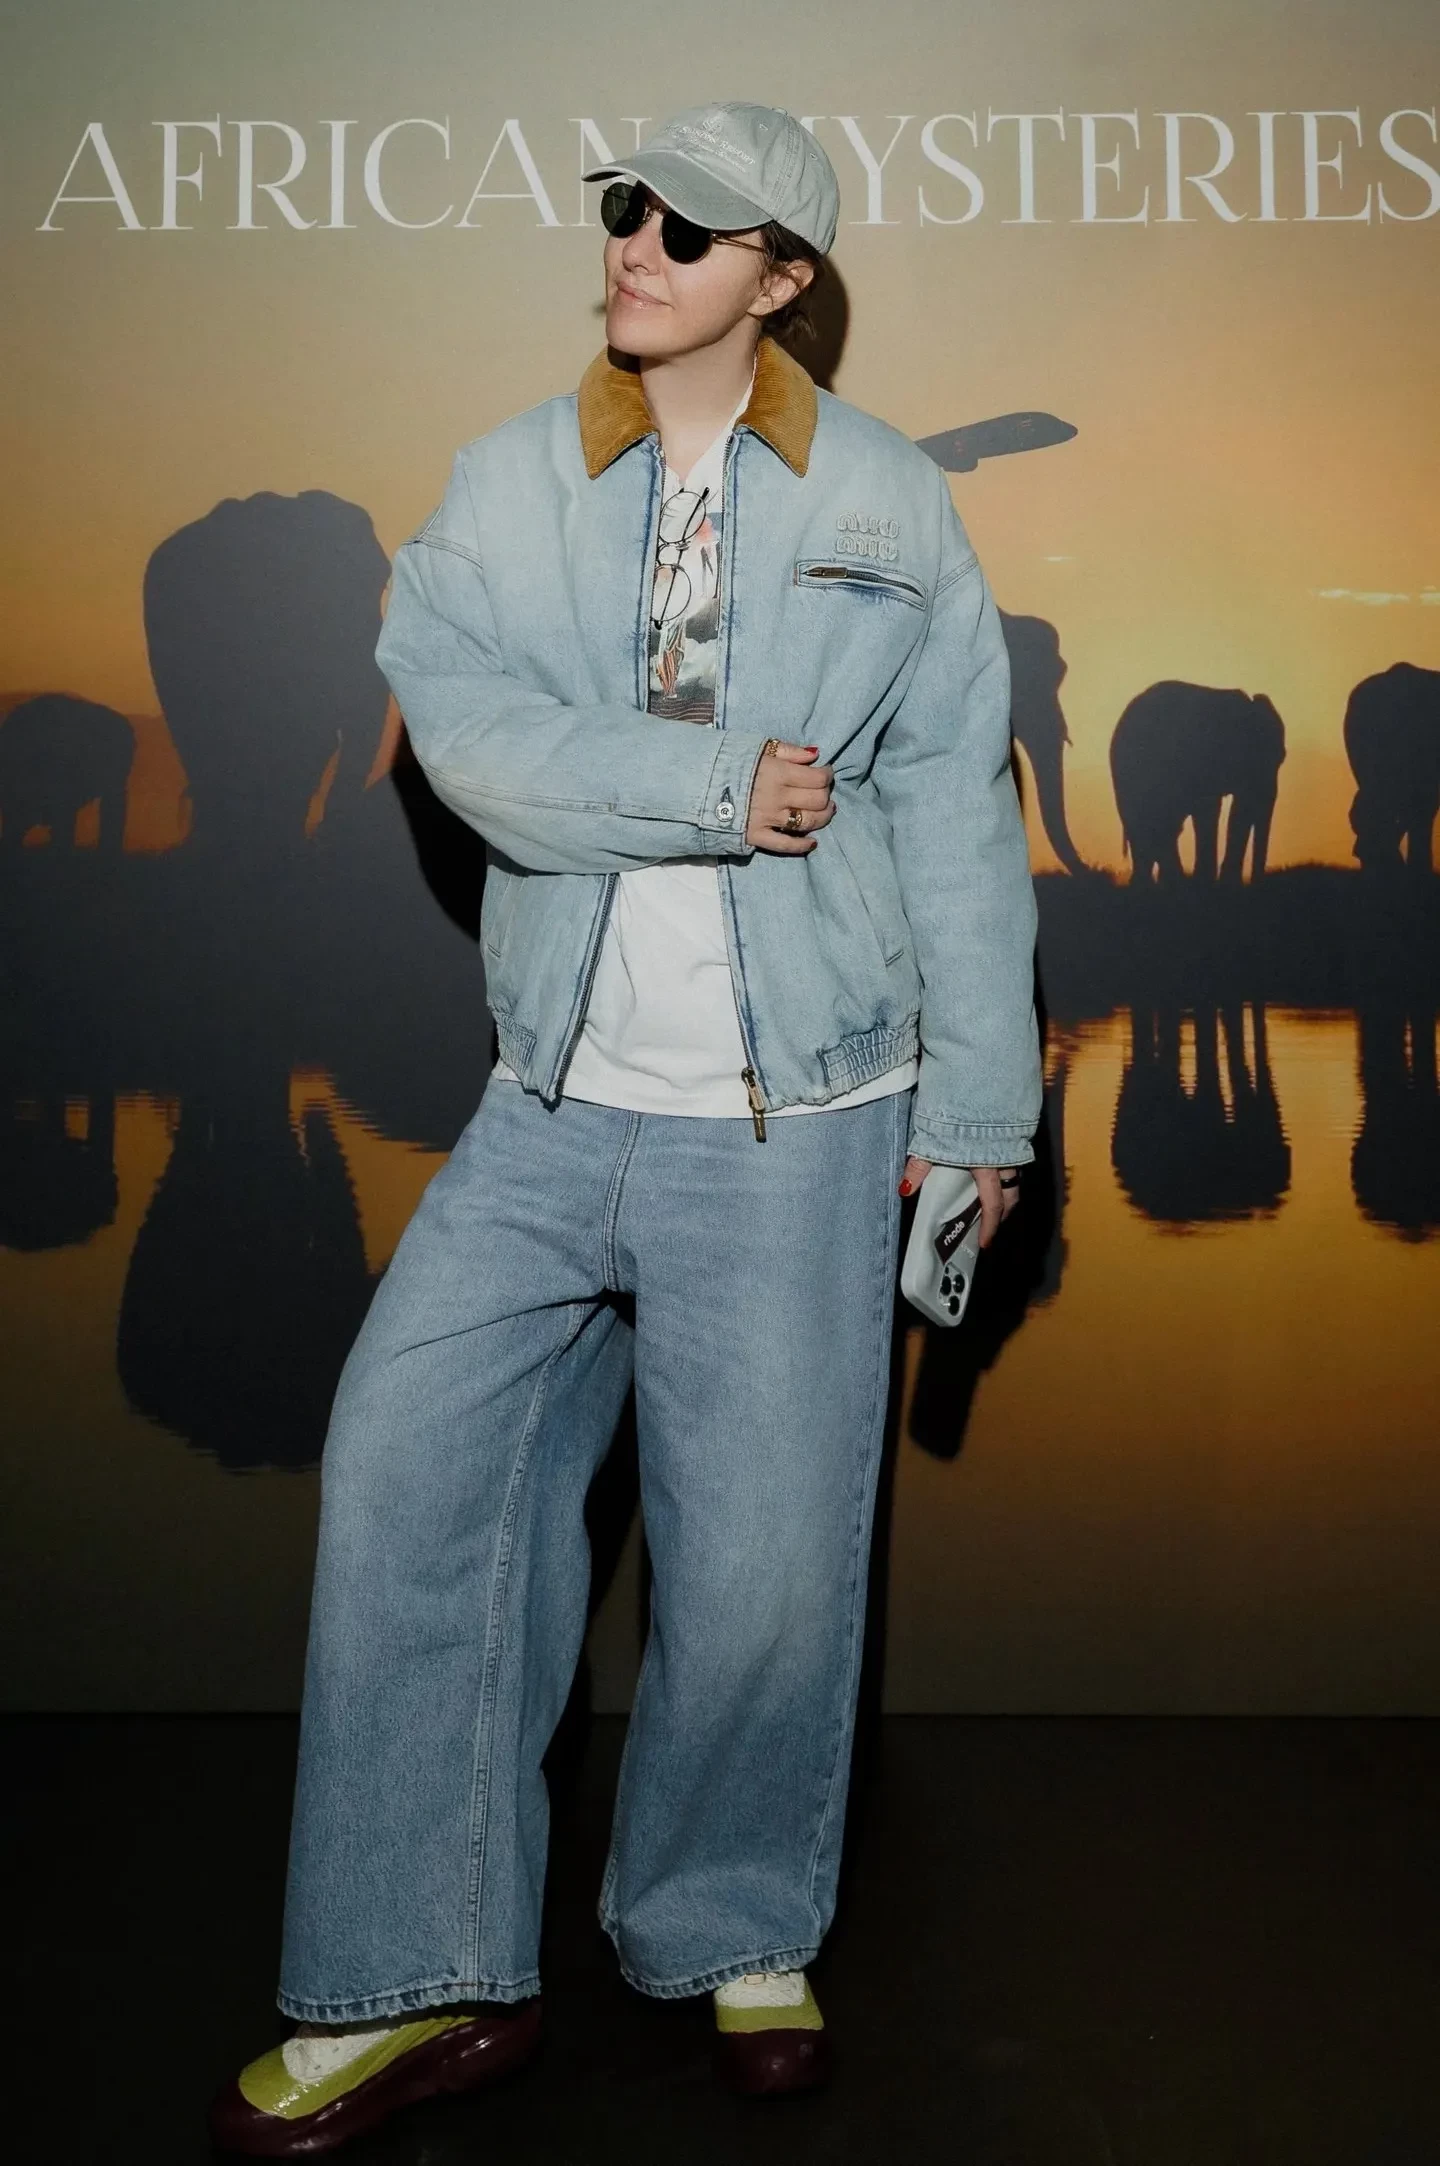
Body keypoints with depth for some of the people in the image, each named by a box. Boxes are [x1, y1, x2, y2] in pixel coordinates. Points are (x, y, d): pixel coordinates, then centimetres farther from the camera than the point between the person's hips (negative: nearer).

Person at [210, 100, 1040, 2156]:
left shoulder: (888, 503, 4)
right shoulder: (512, 480, 7)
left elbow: (955, 811, 3)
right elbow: (463, 722, -9)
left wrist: (976, 1102, 0)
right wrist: (720, 787, -17)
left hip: (799, 1118, -1)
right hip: (557, 1102, 2)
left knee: (768, 1546, 2)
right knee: (406, 1463, -5)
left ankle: (739, 1936, 28)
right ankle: (423, 1979, 11)